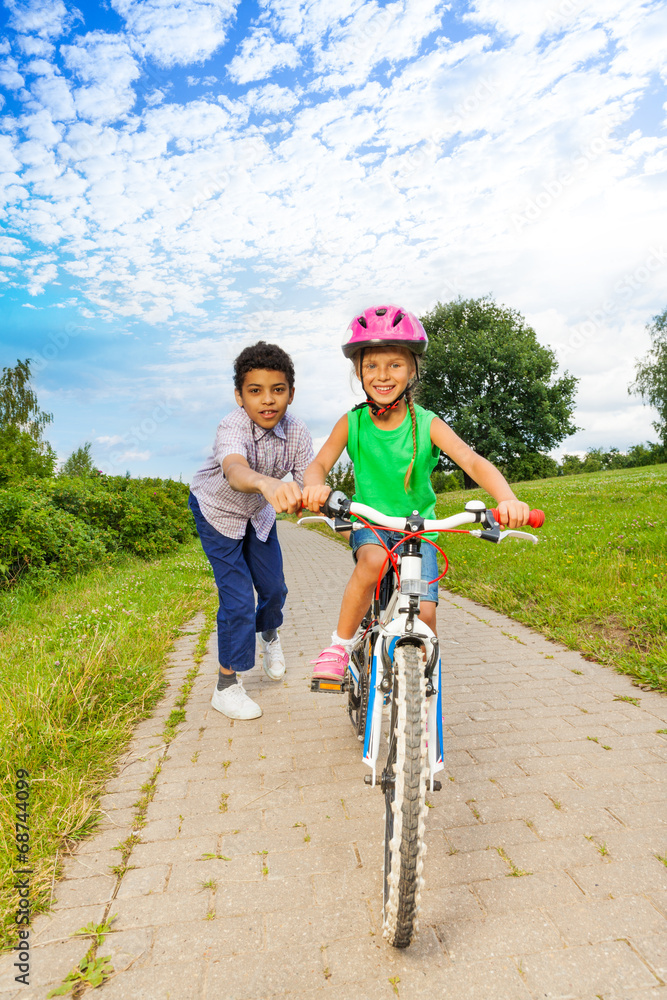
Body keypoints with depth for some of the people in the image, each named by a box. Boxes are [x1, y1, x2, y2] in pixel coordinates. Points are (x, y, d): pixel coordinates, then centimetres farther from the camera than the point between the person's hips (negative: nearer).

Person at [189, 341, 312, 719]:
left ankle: (269, 633, 47)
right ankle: (228, 686, 10)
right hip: (217, 510, -4)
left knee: (274, 587, 10)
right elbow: (235, 470, -59)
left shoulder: (297, 433, -23)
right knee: (238, 597, -9)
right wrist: (267, 482, -81)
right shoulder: (233, 427, -37)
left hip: (258, 511, 5)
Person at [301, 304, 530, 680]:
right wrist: (314, 486, -44)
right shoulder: (352, 423, -8)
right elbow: (319, 463, -17)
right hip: (369, 522, 0)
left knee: (424, 614, -11)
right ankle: (340, 646, -13)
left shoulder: (427, 424, -12)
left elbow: (472, 460, -24)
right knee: (372, 560, -35)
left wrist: (507, 498, -44)